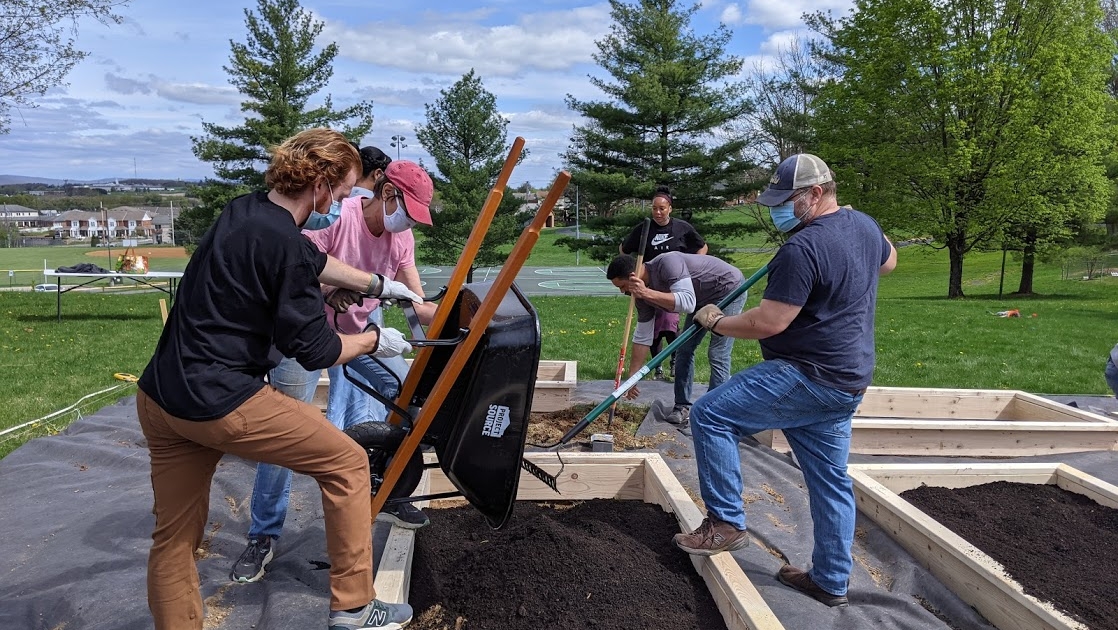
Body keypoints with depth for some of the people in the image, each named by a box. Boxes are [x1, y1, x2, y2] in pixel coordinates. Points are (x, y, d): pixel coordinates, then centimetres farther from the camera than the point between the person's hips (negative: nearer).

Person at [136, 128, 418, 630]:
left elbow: (316, 262, 26)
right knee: (346, 461, 5)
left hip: (158, 396, 9)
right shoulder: (283, 244, -18)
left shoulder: (245, 211, 9)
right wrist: (374, 340, 5)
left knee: (174, 537, 18)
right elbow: (314, 350, -12)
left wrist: (377, 284, 35)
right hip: (220, 404, -9)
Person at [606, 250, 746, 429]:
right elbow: (642, 337, -1)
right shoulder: (642, 293, -7)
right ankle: (682, 407, 13)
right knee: (684, 350, 5)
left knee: (718, 355, -11)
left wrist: (646, 293, -45)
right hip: (703, 299, 9)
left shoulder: (667, 264, -32)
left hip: (729, 289, -8)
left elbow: (688, 303, -43)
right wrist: (632, 377, -1)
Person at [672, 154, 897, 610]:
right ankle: (831, 582, 25)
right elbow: (888, 262, 31)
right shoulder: (864, 225, 8)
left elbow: (767, 323, -21)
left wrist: (716, 322, -7)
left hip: (808, 378, -10)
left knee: (710, 416, -5)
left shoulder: (802, 248, -21)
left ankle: (726, 523, 1)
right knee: (831, 479, 15)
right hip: (847, 381, 10)